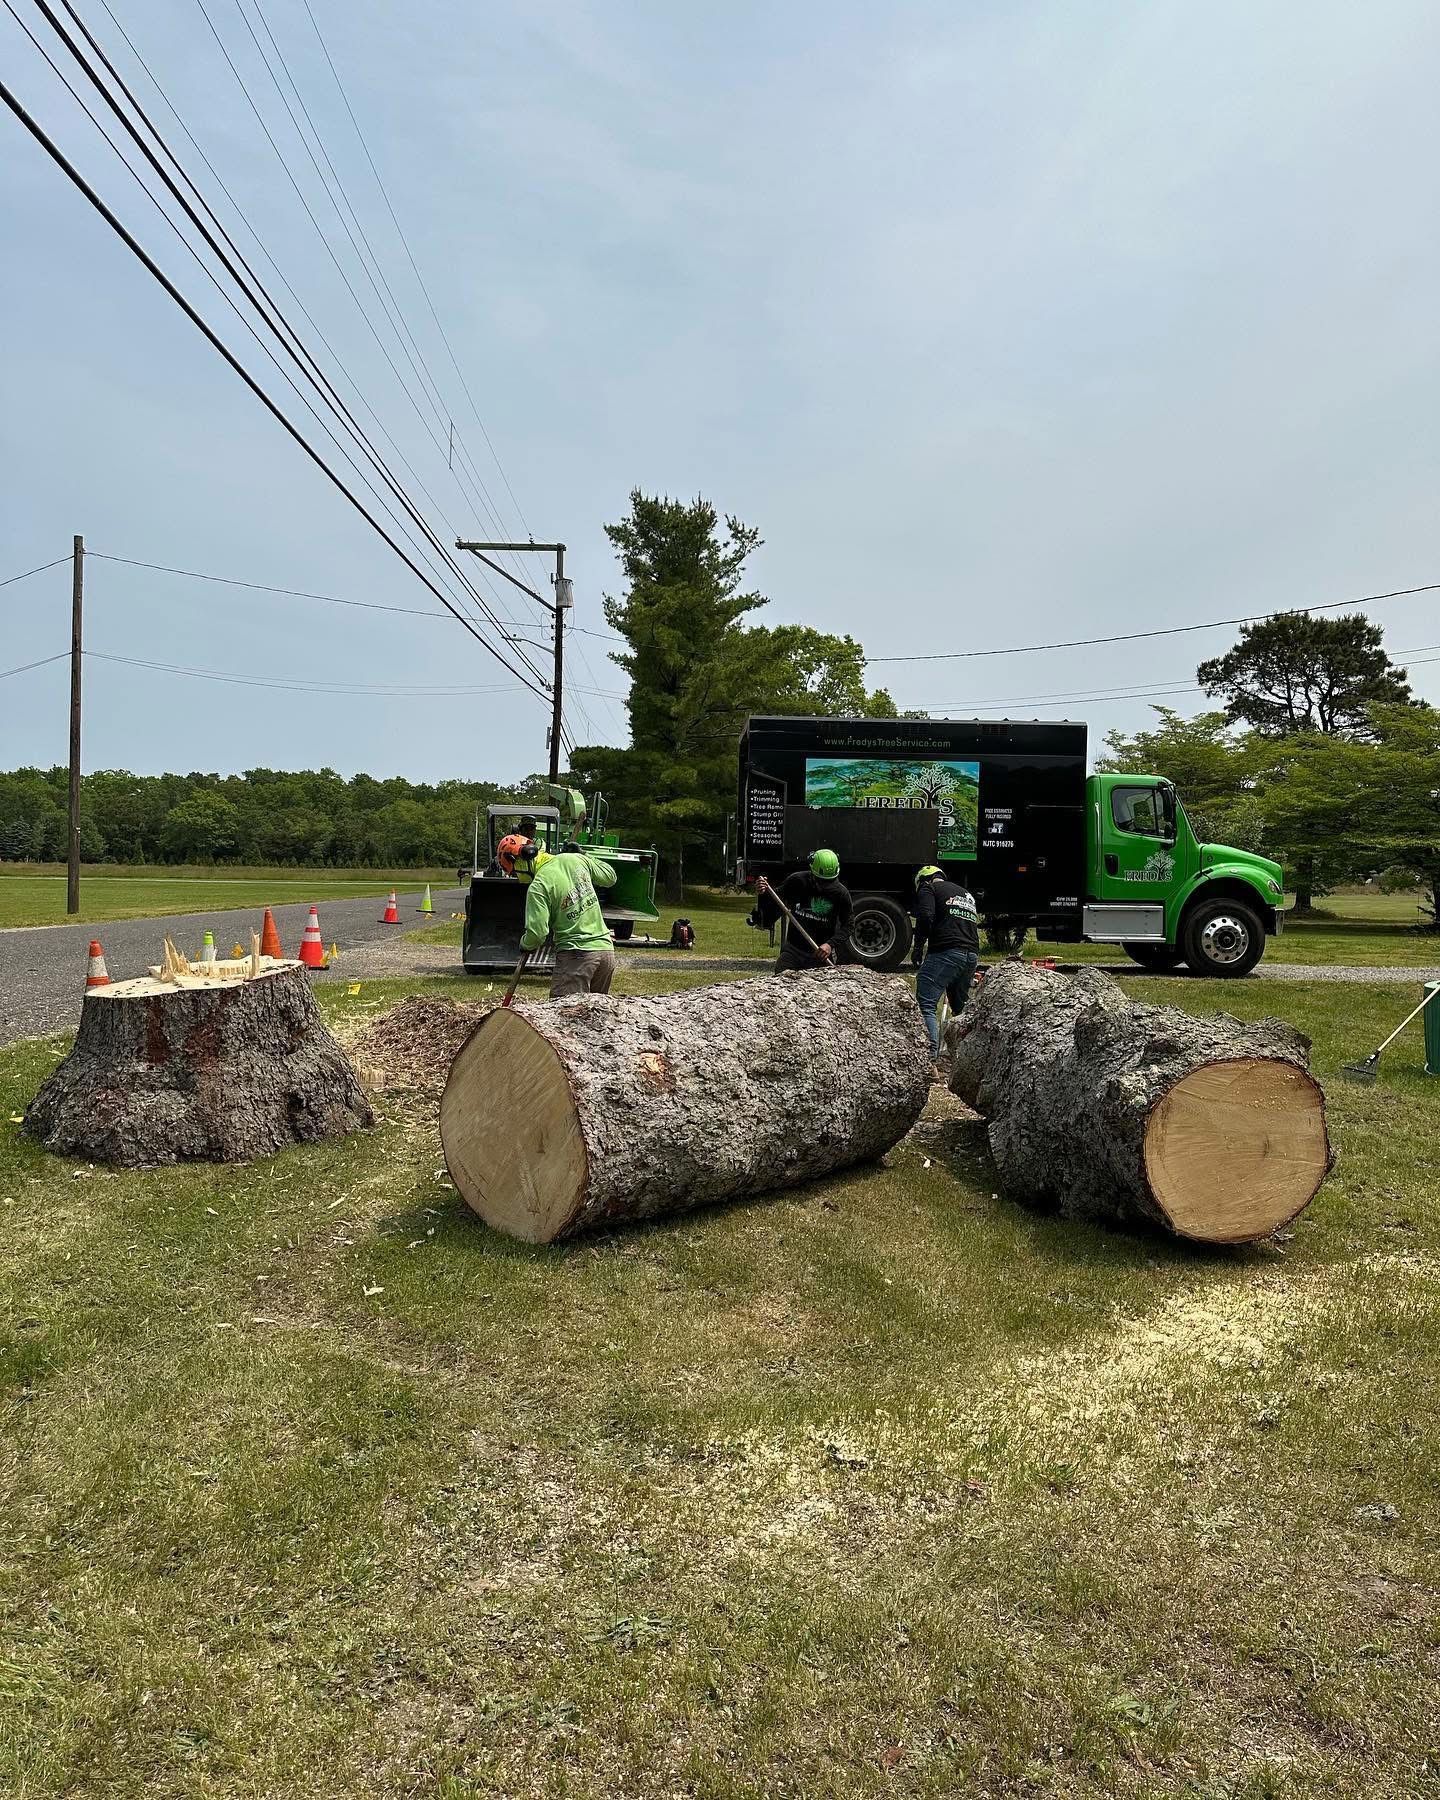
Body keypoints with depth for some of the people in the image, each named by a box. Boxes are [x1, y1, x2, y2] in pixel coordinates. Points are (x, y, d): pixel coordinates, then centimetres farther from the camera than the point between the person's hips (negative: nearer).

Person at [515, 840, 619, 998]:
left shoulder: (538, 887, -12)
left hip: (576, 955, -7)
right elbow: (610, 877, 20)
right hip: (606, 949, 7)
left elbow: (538, 933, -15)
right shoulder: (575, 859, 5)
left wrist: (524, 944, 6)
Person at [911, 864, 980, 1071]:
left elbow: (925, 918, -10)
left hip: (945, 952, -7)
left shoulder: (927, 888, 7)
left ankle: (932, 1056, -23)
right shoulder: (967, 893, 30)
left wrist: (917, 948, -2)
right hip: (972, 955, 8)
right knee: (961, 1007, 22)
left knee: (925, 1005, -10)